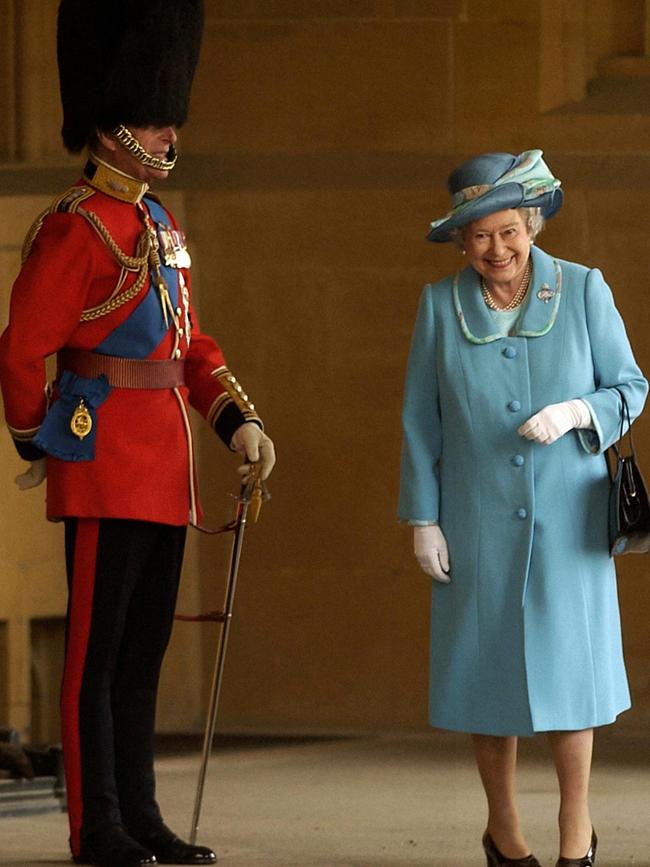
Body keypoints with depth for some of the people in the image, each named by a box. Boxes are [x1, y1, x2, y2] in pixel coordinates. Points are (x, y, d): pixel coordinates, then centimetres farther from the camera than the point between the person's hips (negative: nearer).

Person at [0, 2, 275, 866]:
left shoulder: (162, 229, 16)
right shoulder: (76, 228, -12)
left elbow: (191, 343, 21)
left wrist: (239, 419, 7)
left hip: (164, 474, 9)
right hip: (106, 471, -9)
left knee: (143, 649, 11)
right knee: (99, 649, -4)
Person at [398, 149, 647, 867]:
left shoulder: (583, 291, -2)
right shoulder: (440, 305, 1)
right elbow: (420, 421, 4)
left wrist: (575, 412, -17)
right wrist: (423, 520, -1)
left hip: (566, 518, -1)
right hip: (479, 521, 1)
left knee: (568, 664, -2)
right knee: (490, 665, 4)